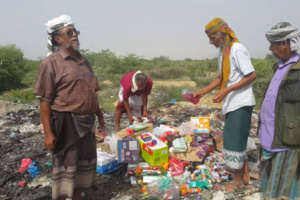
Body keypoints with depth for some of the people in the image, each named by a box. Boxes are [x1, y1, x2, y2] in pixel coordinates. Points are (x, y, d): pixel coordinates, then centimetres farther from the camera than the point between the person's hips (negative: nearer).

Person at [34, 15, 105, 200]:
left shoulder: (83, 61, 12)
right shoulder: (51, 62, -9)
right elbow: (45, 100, -13)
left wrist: (100, 115, 17)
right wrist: (48, 132, -17)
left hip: (86, 122, 7)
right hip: (66, 123, -7)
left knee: (84, 164, 18)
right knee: (65, 167, 4)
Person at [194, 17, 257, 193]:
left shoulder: (237, 49, -17)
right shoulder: (224, 51, 11)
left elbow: (252, 75, -19)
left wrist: (226, 91, -23)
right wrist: (203, 92, 11)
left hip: (241, 103, -9)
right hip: (232, 104, 9)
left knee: (235, 142, 0)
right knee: (237, 141, 15)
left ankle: (238, 181, 18)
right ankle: (246, 178, 29)